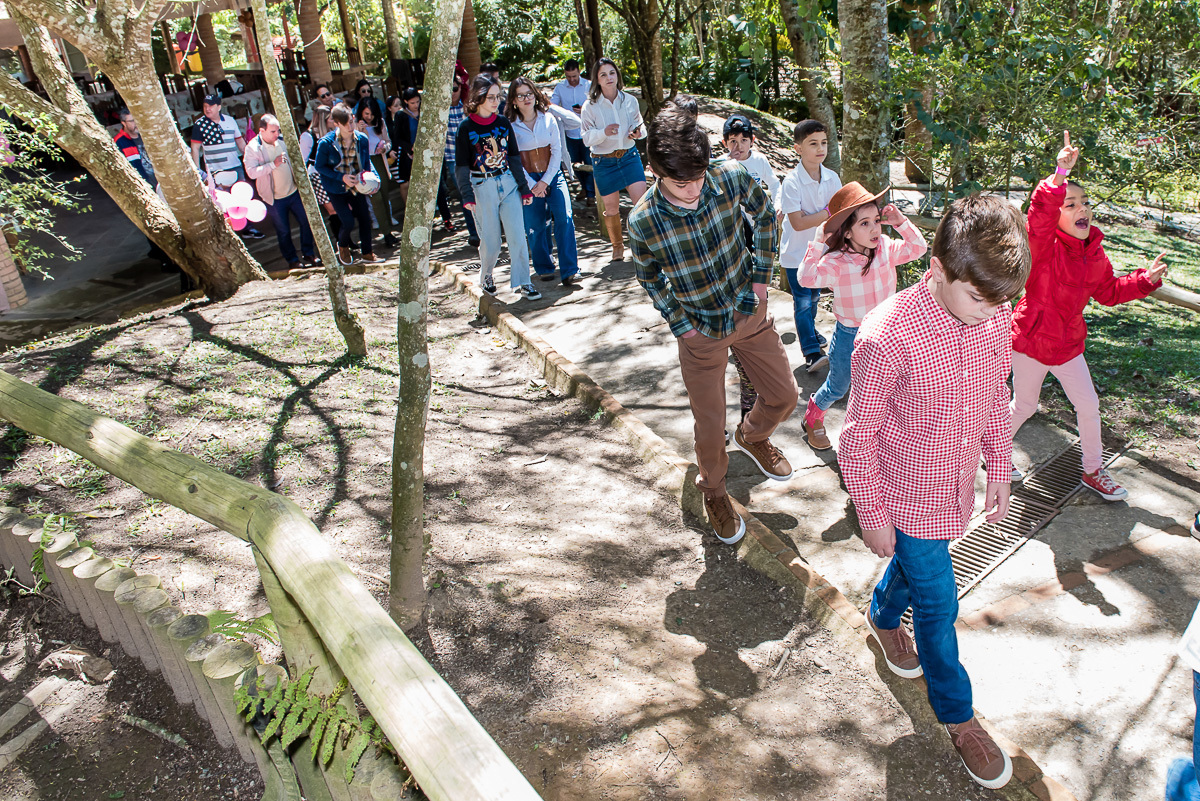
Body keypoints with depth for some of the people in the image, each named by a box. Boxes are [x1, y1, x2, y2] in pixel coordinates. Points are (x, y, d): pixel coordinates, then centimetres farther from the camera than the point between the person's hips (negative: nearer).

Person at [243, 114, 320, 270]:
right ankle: (292, 260, 22)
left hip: (293, 192, 5)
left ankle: (309, 254, 25)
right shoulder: (253, 147, -13)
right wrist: (273, 164, -28)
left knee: (306, 222, 8)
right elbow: (251, 172, -23)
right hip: (275, 198, -4)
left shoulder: (281, 141, 2)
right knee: (283, 231, 6)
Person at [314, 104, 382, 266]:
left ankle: (367, 253, 27)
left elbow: (366, 163, 8)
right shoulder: (326, 142, -19)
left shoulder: (362, 139, -8)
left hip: (356, 186, 4)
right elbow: (319, 166, -10)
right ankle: (343, 246, 26)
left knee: (365, 219, 6)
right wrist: (341, 177, -20)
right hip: (336, 188, -4)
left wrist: (374, 177, -10)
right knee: (348, 222, -8)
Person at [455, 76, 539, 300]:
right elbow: (461, 166, -3)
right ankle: (486, 277, 29)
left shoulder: (503, 123, 6)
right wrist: (467, 195, -13)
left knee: (518, 237, -3)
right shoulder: (466, 128, -4)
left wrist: (524, 188, 9)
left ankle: (522, 283, 8)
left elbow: (514, 157, 11)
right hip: (482, 188, -3)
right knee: (490, 242, 2)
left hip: (508, 184, 3)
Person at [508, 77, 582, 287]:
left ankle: (569, 271, -12)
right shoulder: (510, 126, -3)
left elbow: (557, 151, 1)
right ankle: (544, 267, 21)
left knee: (564, 218, -14)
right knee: (536, 225, 0)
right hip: (527, 180, -1)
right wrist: (531, 185, -10)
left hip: (553, 175, 1)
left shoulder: (548, 119, 3)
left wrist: (545, 181, -8)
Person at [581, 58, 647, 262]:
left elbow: (640, 125, 12)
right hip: (603, 162, -1)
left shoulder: (630, 100, 1)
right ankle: (617, 246, 29)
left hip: (629, 156, 1)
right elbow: (587, 138, -7)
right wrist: (604, 132, -26)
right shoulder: (590, 106, -6)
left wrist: (638, 132, -12)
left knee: (642, 201, -10)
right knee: (611, 208, 7)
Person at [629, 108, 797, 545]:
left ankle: (752, 436, 49)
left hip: (750, 312, 3)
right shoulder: (643, 221, -24)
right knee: (710, 428, 6)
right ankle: (714, 492, 37)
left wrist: (761, 275, 0)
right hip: (701, 330, -2)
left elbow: (764, 213, 3)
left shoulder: (731, 178, -20)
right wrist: (679, 325, -8)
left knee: (783, 396, 13)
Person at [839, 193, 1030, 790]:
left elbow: (996, 397, 6)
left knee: (915, 561, 30)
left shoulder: (995, 317, -13)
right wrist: (872, 513, -13)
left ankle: (883, 616, 61)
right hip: (910, 497, -5)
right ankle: (956, 714, 34)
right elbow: (859, 435, -21)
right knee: (937, 601, 10)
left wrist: (999, 469, 11)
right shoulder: (888, 337, -32)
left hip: (959, 488, 6)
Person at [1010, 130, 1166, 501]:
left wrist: (1145, 279, 2)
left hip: (1068, 344, 6)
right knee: (1024, 406, 9)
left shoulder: (1094, 253, 1)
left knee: (1088, 405, 13)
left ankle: (1093, 471, 32)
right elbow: (1041, 212, -43)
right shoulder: (1044, 244, -21)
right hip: (1030, 341, -6)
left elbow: (1109, 291, 15)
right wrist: (1060, 176, -58)